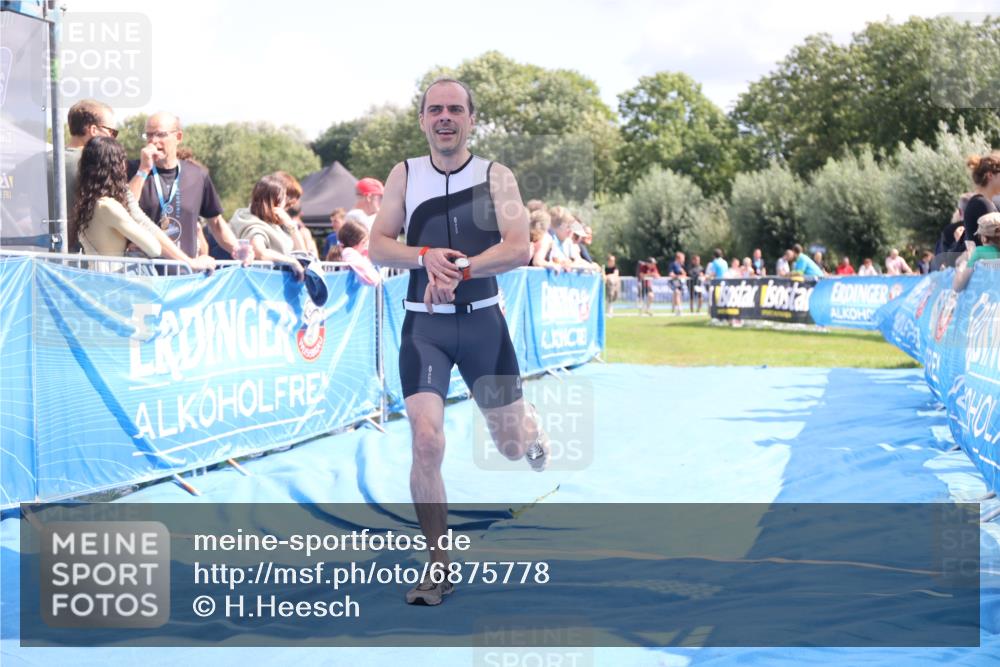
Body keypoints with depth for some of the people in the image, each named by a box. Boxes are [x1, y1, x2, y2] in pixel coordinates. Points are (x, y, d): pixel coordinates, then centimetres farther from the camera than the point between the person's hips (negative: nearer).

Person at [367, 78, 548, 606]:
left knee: (510, 443, 9)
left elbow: (518, 249, -12)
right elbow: (377, 246, 1)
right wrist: (426, 255, -19)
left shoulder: (496, 177, 0)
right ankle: (438, 564, -2)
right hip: (424, 324, 0)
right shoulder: (405, 175, 5)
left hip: (482, 321, 0)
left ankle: (530, 426, 50)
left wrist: (460, 268, -25)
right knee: (426, 440, -15)